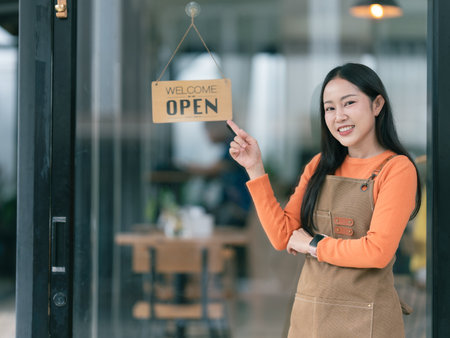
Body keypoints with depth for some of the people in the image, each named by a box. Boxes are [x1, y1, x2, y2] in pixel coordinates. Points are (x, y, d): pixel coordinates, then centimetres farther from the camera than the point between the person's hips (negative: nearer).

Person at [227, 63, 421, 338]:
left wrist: (313, 244, -8)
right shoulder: (320, 165, 9)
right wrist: (255, 169, -3)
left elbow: (377, 251, -19)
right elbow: (282, 237, 0)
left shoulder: (397, 168, -9)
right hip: (308, 313, 5)